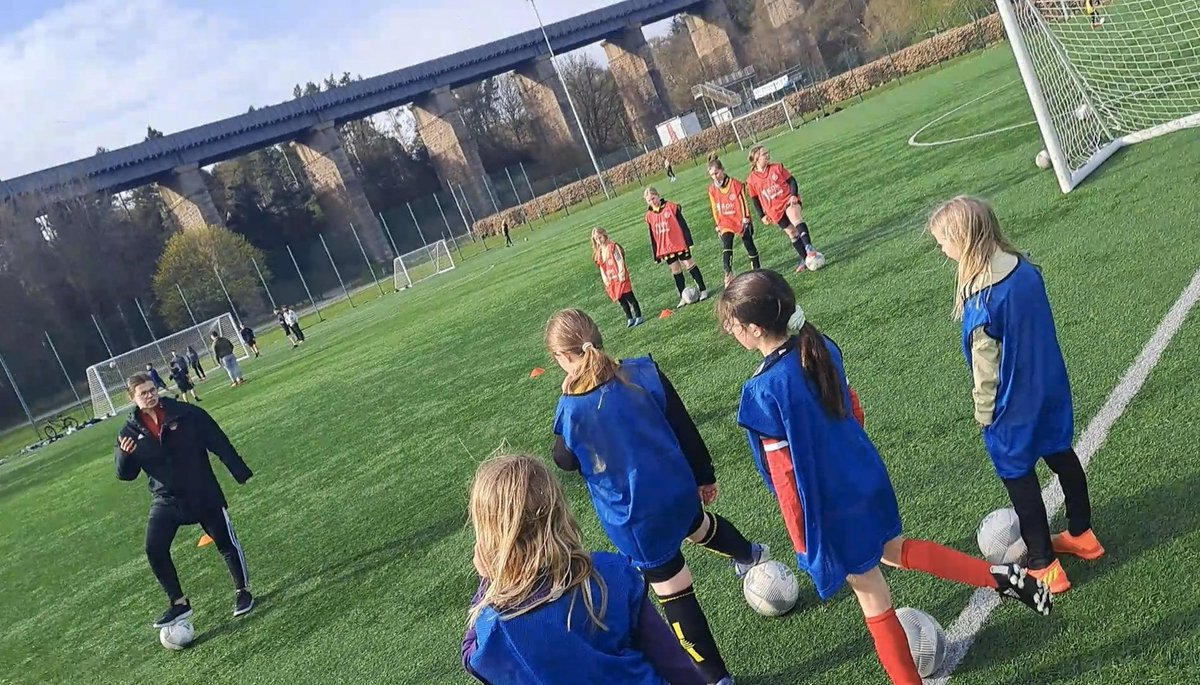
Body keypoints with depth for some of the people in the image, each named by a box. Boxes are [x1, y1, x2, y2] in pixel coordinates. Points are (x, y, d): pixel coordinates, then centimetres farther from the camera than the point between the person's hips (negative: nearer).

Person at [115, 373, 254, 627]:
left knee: (226, 543, 5)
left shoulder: (188, 414, -11)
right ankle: (179, 603, 6)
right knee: (154, 549, -11)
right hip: (166, 501, 2)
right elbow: (125, 474, 0)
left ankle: (243, 592, 26)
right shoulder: (130, 432, -4)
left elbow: (220, 444, -7)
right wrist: (124, 454, -22)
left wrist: (240, 473, -7)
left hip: (204, 495, -2)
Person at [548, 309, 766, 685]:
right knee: (697, 524, 39)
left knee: (673, 592, 11)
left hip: (634, 516, -5)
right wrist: (704, 475, 11)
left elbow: (566, 461, -4)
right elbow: (685, 428, -4)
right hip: (676, 489, 5)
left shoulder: (572, 410, -25)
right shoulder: (644, 373, -15)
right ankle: (750, 554, 68)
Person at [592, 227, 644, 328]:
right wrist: (605, 280, 4)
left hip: (620, 278, -6)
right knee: (621, 300, 9)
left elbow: (620, 261, -11)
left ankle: (638, 317, 6)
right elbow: (601, 267, 11)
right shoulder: (598, 253, 10)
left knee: (629, 297, -2)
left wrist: (621, 274, -18)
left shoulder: (613, 246, -6)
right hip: (611, 281, 6)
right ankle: (629, 319, 17)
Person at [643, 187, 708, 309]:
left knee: (689, 265, 4)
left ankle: (703, 290, 15)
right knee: (676, 271, 9)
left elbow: (683, 225, -6)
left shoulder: (671, 207, -7)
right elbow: (652, 236, 9)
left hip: (680, 244, -3)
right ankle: (682, 297, 15)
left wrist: (689, 241, -9)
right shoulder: (649, 216, 4)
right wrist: (656, 254, 9)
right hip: (665, 248, 4)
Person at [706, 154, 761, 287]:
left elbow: (743, 202, -9)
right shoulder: (712, 189, 0)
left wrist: (745, 219, -12)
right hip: (725, 222, 2)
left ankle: (756, 270, 28)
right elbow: (715, 209, 8)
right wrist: (718, 225, 8)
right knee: (726, 247, -19)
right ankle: (728, 273, -27)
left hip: (740, 220, -2)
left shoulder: (736, 184, -10)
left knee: (749, 246, 9)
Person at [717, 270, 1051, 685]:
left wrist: (803, 540, -11)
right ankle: (1001, 576, 29)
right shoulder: (822, 348, -8)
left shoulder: (764, 391, -30)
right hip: (866, 476, 7)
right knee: (893, 550, 31)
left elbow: (788, 477, -22)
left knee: (869, 591, 14)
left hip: (832, 505, -7)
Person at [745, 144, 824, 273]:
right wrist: (762, 216, 4)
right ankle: (805, 260, 12)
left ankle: (809, 247, -42)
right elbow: (755, 200, 8)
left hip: (789, 201, -1)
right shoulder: (752, 180, 0)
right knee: (792, 234, 3)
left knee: (796, 219, -31)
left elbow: (791, 181, 5)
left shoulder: (777, 168, 3)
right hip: (775, 211, 1)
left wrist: (794, 195, -11)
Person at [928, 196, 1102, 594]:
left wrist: (984, 413, -5)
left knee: (1018, 478, 10)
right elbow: (1038, 327, 6)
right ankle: (1081, 535, 44)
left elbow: (986, 368, -20)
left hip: (1013, 407, -7)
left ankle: (1045, 567, 22)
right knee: (1061, 455, 23)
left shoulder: (981, 302, -30)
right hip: (1051, 386, 8)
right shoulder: (1026, 269, -7)